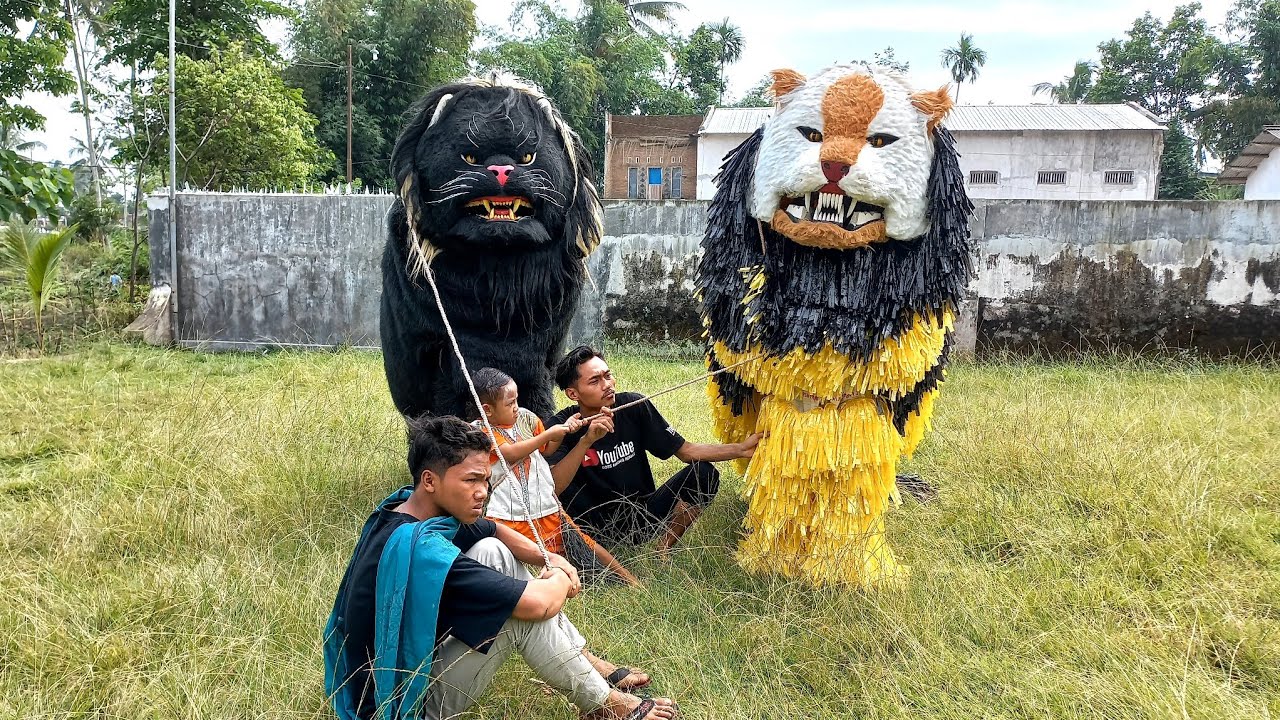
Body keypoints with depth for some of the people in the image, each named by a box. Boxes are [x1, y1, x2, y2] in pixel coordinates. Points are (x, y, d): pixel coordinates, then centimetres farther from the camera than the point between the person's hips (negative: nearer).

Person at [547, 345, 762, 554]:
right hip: (598, 527, -3)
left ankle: (664, 548, 0)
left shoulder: (633, 406, -7)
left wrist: (740, 449, -14)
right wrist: (587, 440, -39)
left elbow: (685, 450, -3)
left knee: (703, 473, -17)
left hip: (643, 515, 3)